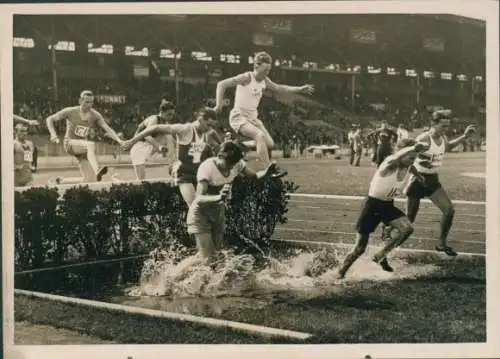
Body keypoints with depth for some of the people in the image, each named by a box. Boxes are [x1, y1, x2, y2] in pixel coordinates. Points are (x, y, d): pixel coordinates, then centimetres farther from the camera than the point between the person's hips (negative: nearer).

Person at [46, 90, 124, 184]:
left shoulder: (95, 115, 0)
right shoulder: (70, 112, -3)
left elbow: (108, 129, -11)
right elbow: (50, 119, 4)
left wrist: (119, 141, -26)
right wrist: (53, 134, -11)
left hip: (84, 150, 3)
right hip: (71, 144, -3)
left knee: (90, 181, -7)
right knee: (90, 144, -36)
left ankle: (62, 181, 15)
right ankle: (97, 171, -58)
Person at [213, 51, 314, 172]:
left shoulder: (265, 81, 7)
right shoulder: (247, 77, -14)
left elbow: (278, 88, 25)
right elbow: (221, 84, -15)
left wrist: (300, 89, 21)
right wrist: (219, 104, -21)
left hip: (253, 118, 8)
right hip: (239, 117, -8)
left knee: (270, 144, -6)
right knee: (259, 135, -31)